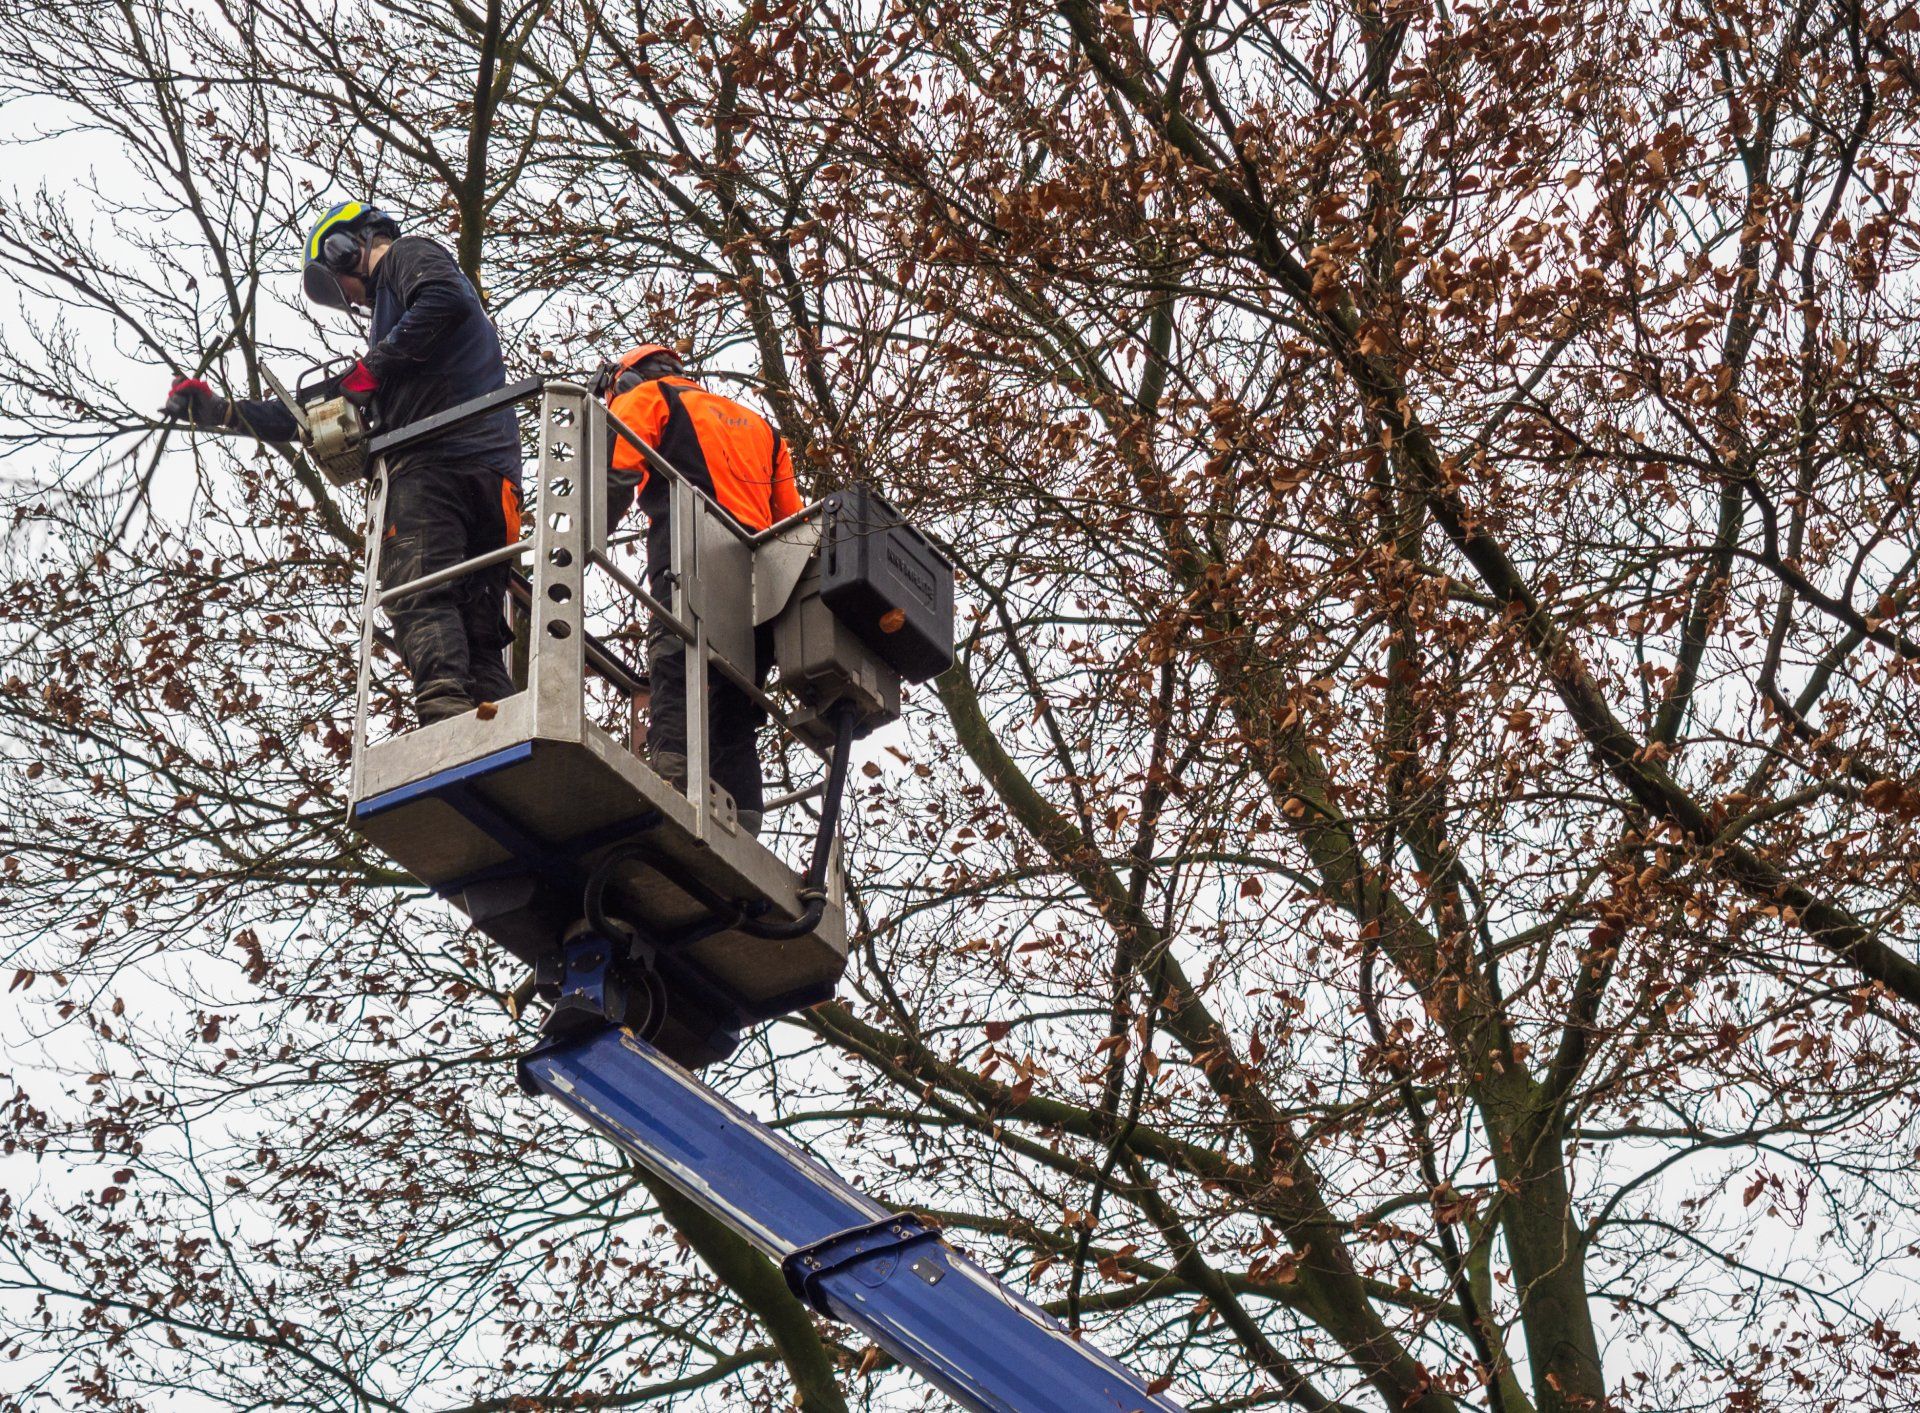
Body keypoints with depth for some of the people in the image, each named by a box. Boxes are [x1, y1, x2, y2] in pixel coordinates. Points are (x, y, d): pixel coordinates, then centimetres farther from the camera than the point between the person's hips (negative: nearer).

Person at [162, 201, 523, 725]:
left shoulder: (406, 255, 14)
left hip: (439, 456, -9)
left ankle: (445, 711, -43)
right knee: (478, 630, 0)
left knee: (419, 594, -23)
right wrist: (220, 411, 36)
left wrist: (373, 367, -7)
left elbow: (445, 300, -14)